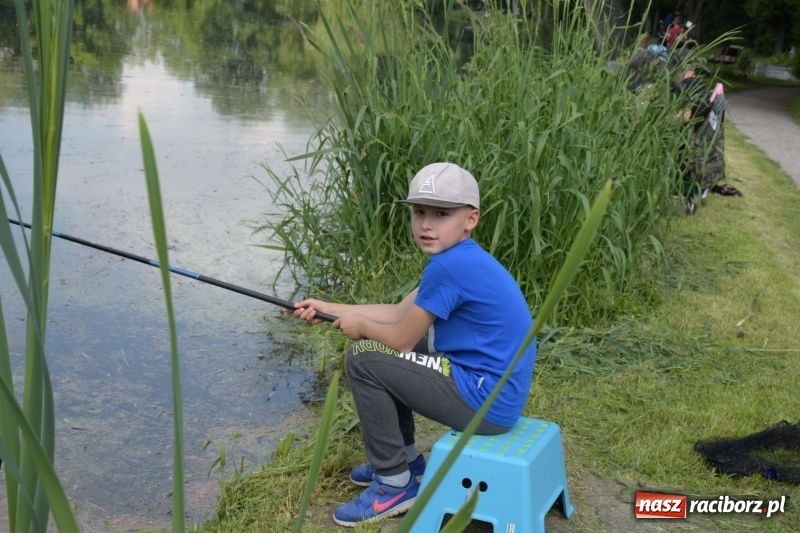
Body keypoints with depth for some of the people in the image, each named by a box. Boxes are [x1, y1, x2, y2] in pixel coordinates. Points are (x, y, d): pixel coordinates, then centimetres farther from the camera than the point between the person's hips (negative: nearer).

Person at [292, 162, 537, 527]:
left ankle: (395, 484, 4)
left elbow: (402, 338, -14)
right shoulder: (459, 260, 9)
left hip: (485, 403, -10)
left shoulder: (450, 266, -22)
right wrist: (330, 308, 15)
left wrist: (360, 324, 5)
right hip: (490, 388, 10)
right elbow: (399, 313, 15)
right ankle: (405, 460, 30)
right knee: (388, 358, 20)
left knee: (362, 360, -8)